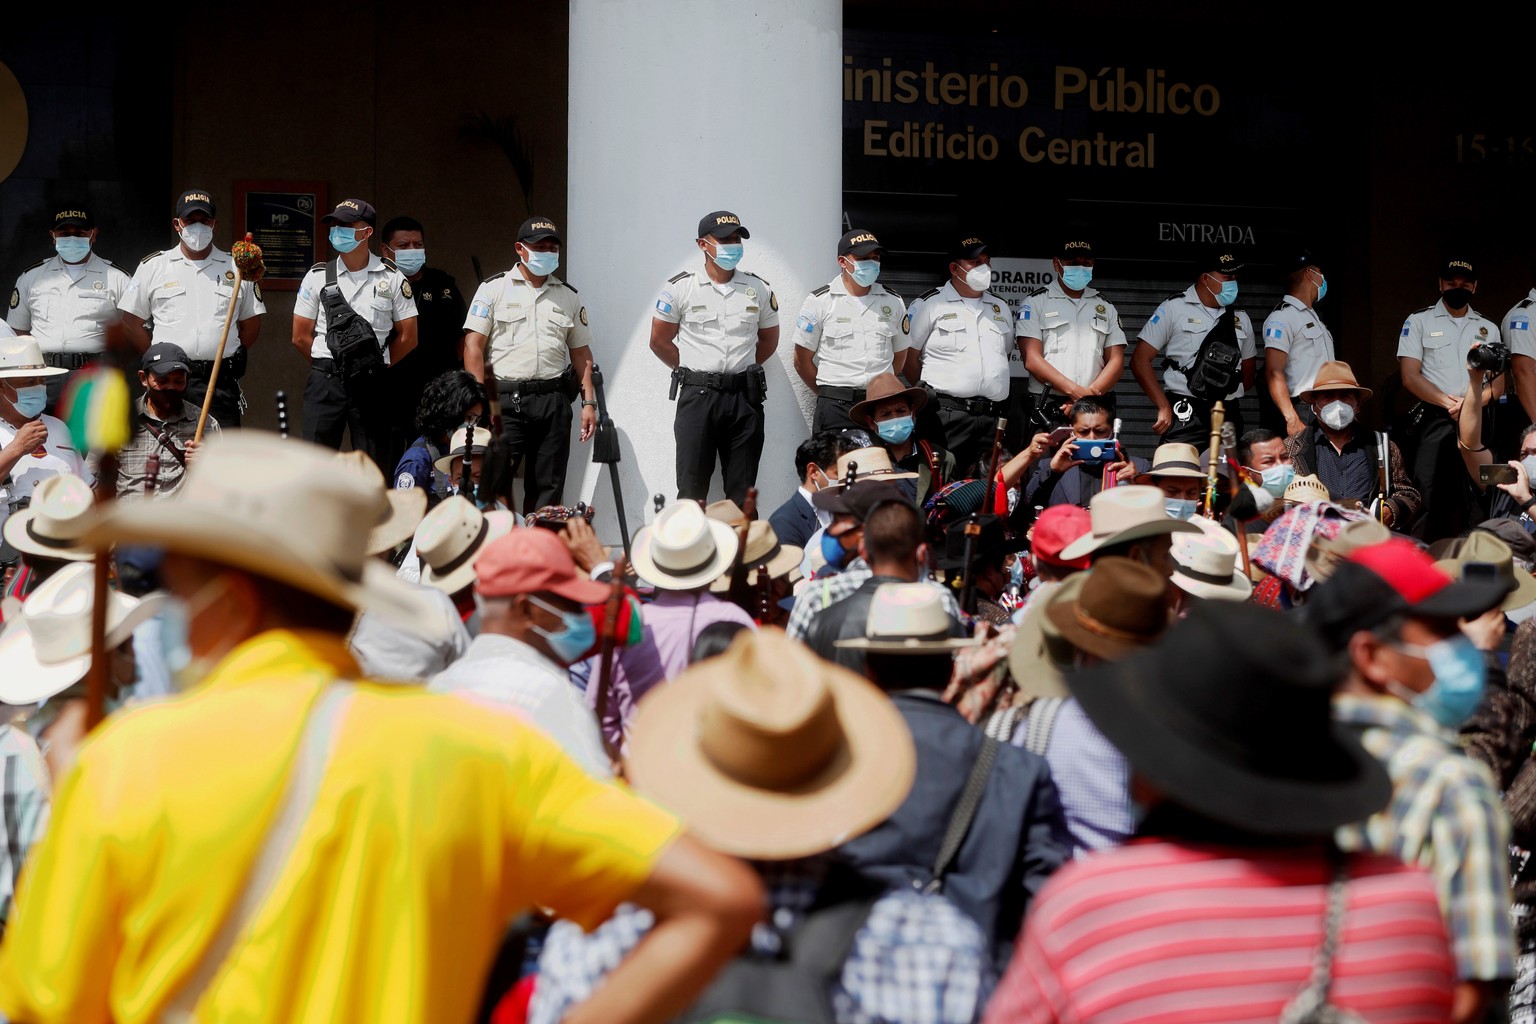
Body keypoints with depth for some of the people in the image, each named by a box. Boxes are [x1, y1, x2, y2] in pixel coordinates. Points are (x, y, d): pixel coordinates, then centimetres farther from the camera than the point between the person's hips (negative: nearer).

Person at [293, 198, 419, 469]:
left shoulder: (392, 279, 5)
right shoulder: (317, 277, 7)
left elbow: (407, 338, 7)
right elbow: (301, 337, 9)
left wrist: (376, 368, 8)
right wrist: (331, 366, 8)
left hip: (372, 383, 0)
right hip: (325, 382, 1)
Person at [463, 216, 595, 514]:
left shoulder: (568, 297, 16)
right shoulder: (494, 289, 4)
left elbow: (581, 353, 18)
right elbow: (473, 346, -1)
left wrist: (588, 402, 8)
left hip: (553, 400, 4)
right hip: (505, 399, -4)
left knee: (548, 489, 4)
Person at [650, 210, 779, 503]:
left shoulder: (759, 289, 9)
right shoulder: (680, 288, 1)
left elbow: (769, 339, 19)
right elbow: (659, 341, 6)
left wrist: (743, 370, 11)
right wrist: (692, 372, 5)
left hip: (744, 397, 2)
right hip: (697, 395, -2)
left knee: (743, 493, 4)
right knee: (692, 491, -2)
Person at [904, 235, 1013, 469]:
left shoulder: (1000, 308, 20)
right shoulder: (929, 305, 1)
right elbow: (909, 356, 0)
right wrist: (927, 395, 2)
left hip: (994, 417, 6)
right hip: (946, 414, -5)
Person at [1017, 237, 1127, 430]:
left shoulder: (1105, 307, 18)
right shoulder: (1035, 302, 7)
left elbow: (1116, 361, 10)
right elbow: (1032, 359, -4)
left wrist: (1090, 395, -8)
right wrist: (1075, 391, -14)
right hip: (1048, 412, -3)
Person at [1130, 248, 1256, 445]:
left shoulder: (1240, 319, 16)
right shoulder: (1174, 309, 2)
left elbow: (1248, 372, 25)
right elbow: (1140, 360, -3)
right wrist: (1164, 407, -9)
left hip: (1229, 418, 4)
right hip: (1185, 416, -4)